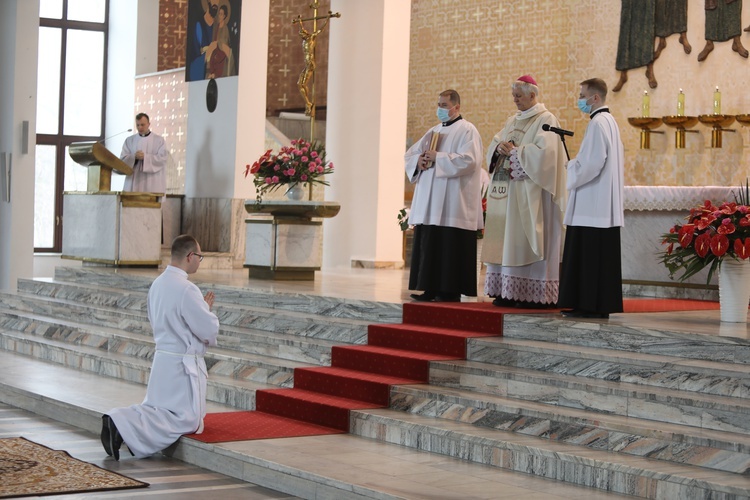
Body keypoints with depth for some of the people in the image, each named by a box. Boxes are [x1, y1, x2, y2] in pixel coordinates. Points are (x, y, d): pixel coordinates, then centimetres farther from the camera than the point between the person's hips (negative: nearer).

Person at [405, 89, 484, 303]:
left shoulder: (467, 131, -3)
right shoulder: (435, 131, 19)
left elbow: (468, 159, -18)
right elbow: (410, 154, 19)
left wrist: (437, 158, -15)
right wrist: (419, 160, -4)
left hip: (453, 203, -7)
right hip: (429, 202, 8)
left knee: (449, 246, -6)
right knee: (429, 245, 5)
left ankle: (450, 291, -3)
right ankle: (431, 288, 10)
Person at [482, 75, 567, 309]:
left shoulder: (546, 120, -5)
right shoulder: (513, 120, 20)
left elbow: (543, 150, -18)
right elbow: (495, 144, 18)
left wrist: (514, 151, -12)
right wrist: (500, 148, -5)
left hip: (528, 191, -8)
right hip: (507, 189, 8)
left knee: (525, 243, -10)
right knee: (506, 241, 4)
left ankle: (532, 294, -8)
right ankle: (508, 292, 5)